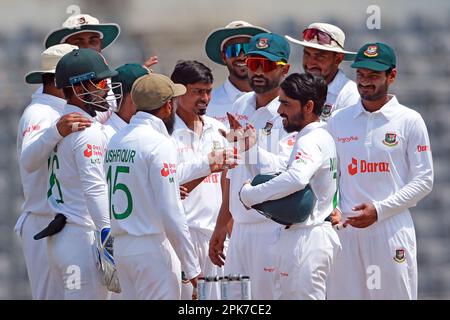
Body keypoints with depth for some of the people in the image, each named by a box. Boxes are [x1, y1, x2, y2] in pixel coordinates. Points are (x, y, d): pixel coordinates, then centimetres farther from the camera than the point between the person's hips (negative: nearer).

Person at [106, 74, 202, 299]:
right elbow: (170, 212, -16)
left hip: (121, 247, 8)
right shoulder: (159, 144, -13)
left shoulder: (115, 141, 11)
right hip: (152, 249, -8)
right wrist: (191, 266, -11)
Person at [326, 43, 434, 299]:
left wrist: (379, 210, -11)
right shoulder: (338, 121, 13)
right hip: (345, 228, 3)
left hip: (392, 228, -3)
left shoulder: (409, 121, 1)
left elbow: (424, 181, -2)